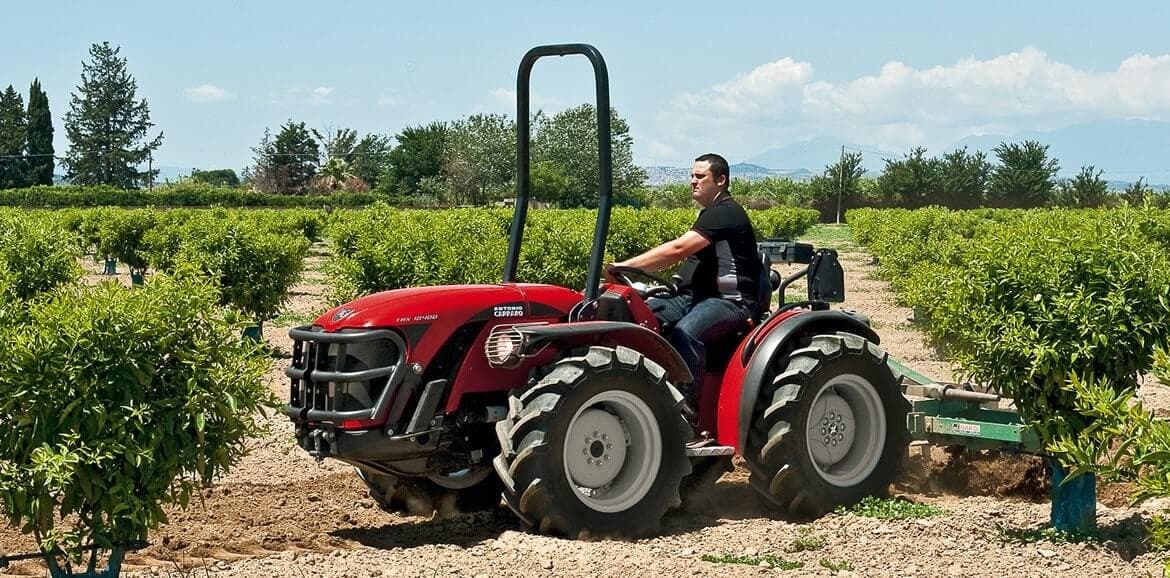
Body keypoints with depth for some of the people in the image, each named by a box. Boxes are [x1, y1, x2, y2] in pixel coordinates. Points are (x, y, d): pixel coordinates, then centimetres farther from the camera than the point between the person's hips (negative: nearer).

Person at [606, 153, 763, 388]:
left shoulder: (726, 213, -12)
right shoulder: (709, 214, 21)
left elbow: (678, 249, -22)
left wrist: (626, 265, -25)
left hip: (731, 301, -10)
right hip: (696, 298, 10)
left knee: (685, 332, -37)